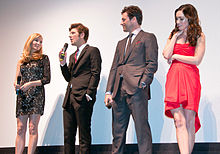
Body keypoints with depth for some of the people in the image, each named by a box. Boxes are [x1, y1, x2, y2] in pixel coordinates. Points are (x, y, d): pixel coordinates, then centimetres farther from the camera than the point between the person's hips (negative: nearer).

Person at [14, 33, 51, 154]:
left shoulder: (43, 58, 6)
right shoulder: (22, 60, 16)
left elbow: (47, 79, -1)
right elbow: (17, 79, 16)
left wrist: (31, 84, -12)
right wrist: (16, 85, -7)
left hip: (36, 95, -3)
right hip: (22, 96, 3)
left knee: (33, 128, -7)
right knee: (20, 129, 0)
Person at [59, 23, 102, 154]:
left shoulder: (93, 51, 2)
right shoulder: (73, 56, 26)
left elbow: (95, 74, -7)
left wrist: (88, 94, -16)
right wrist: (63, 63, 8)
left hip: (82, 99, -8)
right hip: (69, 99, 8)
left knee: (84, 134, -6)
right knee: (68, 135, 7)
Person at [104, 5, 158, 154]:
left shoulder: (148, 37, 6)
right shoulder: (121, 43, 26)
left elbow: (152, 64, -4)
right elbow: (114, 68, 19)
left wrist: (142, 84, -14)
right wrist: (109, 91, 8)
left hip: (136, 89, -7)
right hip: (119, 90, 7)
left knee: (142, 127, -9)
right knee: (118, 129, 7)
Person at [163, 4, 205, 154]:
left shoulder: (199, 36, 5)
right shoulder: (173, 35, 18)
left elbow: (197, 60, -7)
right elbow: (166, 55, 1)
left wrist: (176, 56, 0)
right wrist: (175, 36, 5)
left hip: (190, 78, -3)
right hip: (174, 78, 3)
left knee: (189, 122, -2)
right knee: (179, 120, -10)